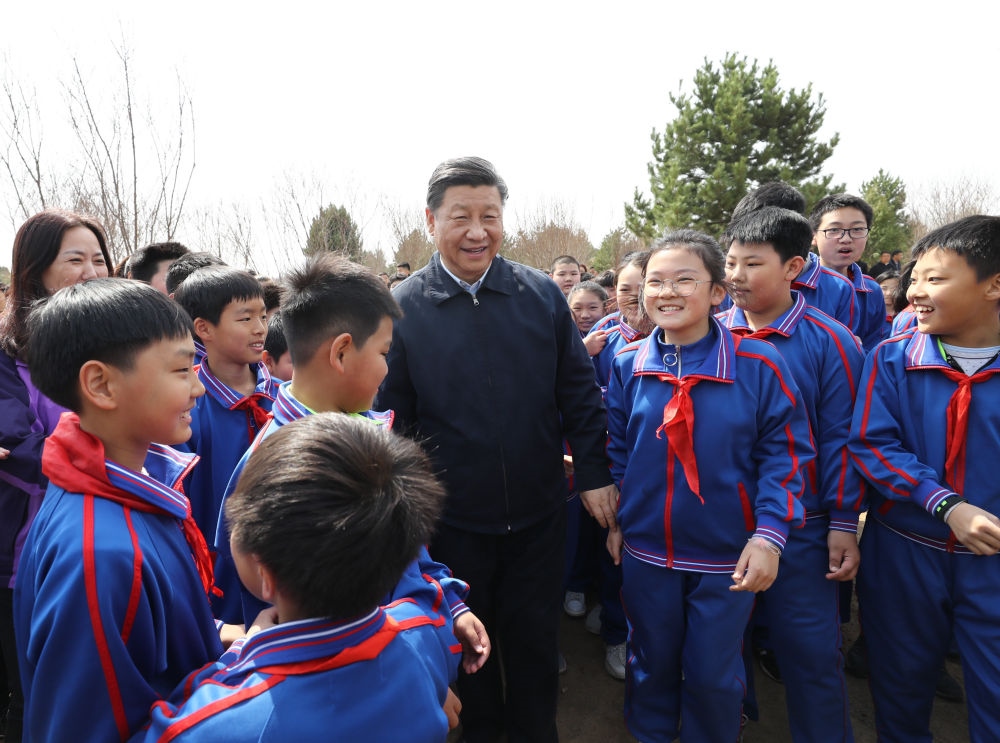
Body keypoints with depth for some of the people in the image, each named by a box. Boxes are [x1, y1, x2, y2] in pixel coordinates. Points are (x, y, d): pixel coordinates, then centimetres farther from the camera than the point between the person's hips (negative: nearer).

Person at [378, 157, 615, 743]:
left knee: (536, 639, 19)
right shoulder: (402, 308, -9)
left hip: (539, 513, 1)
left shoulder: (542, 294, -4)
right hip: (451, 520, 0)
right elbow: (392, 419, -3)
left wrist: (594, 473, 0)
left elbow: (579, 391, 1)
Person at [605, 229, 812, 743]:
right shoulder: (628, 365, -4)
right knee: (650, 662, 22)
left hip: (726, 556, -2)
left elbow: (785, 451, -9)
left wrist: (770, 533, -16)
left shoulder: (757, 363, -13)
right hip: (645, 550, 3)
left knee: (713, 675, 16)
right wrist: (615, 520, 6)